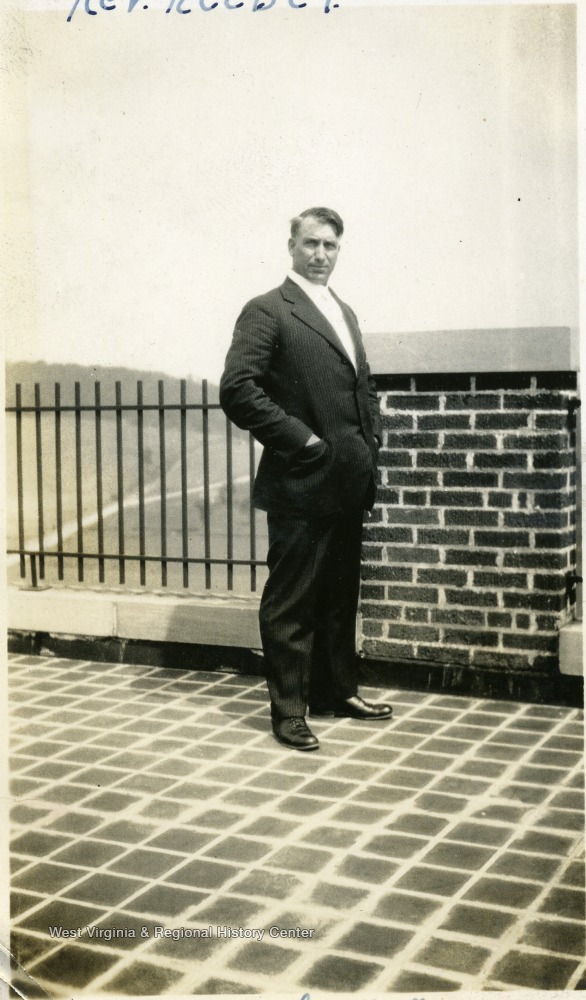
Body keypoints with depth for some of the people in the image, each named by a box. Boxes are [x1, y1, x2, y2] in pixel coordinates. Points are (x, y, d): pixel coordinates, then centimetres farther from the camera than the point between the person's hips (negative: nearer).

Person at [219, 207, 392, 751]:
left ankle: (336, 690, 30)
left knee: (339, 595, 17)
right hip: (300, 484, -8)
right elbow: (237, 389, -18)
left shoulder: (344, 312, 18)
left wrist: (370, 442, 10)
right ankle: (288, 709, 11)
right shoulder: (267, 311, -7)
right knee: (291, 600, 1)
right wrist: (301, 439, -17)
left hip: (347, 483, 8)